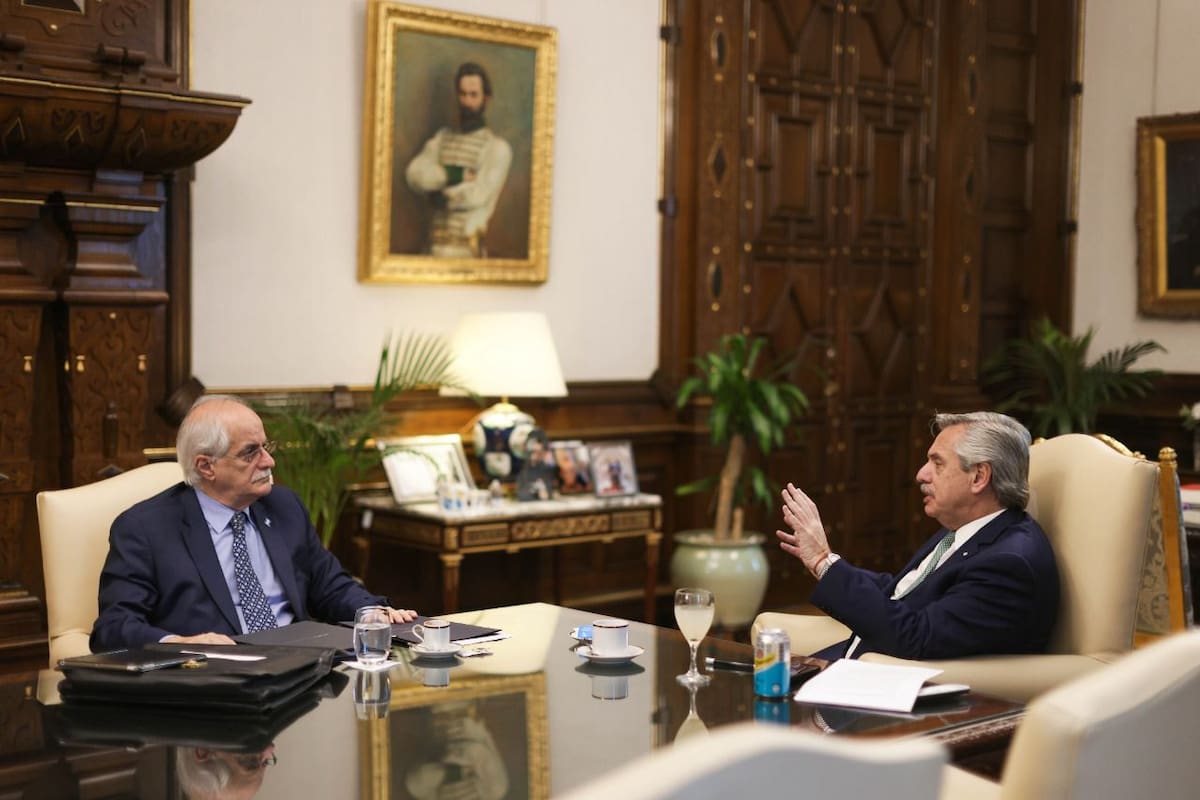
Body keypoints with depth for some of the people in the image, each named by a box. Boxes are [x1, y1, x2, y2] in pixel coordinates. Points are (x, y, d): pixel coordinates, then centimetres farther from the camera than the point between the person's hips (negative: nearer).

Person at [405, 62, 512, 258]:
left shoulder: (497, 147, 0)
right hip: (436, 241, 4)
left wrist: (442, 196, 2)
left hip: (467, 246, -4)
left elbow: (480, 194, -10)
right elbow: (414, 173, 1)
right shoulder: (443, 137, 16)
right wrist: (453, 175, -11)